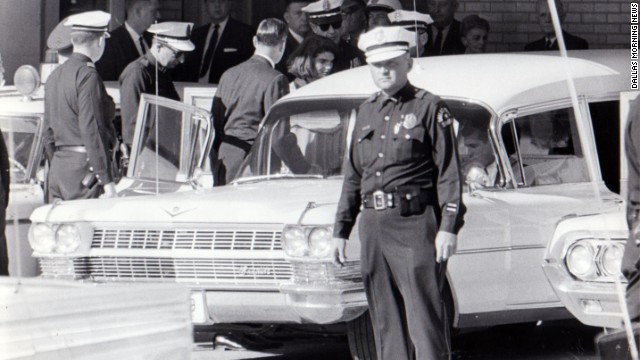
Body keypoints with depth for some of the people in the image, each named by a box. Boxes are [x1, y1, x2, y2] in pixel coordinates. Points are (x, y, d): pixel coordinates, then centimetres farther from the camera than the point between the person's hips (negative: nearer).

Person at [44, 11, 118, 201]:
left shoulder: (55, 76, 13)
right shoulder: (88, 75, -12)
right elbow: (92, 130, -18)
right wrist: (107, 180, -17)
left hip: (58, 168, 8)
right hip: (84, 169, -8)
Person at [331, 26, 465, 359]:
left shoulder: (429, 108, -1)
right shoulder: (366, 112, 17)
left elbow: (449, 172, -5)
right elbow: (353, 176, 22)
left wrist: (449, 228, -14)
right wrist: (341, 231, 17)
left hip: (415, 223, -6)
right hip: (373, 225, 6)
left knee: (425, 317, -9)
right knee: (384, 320, 8)